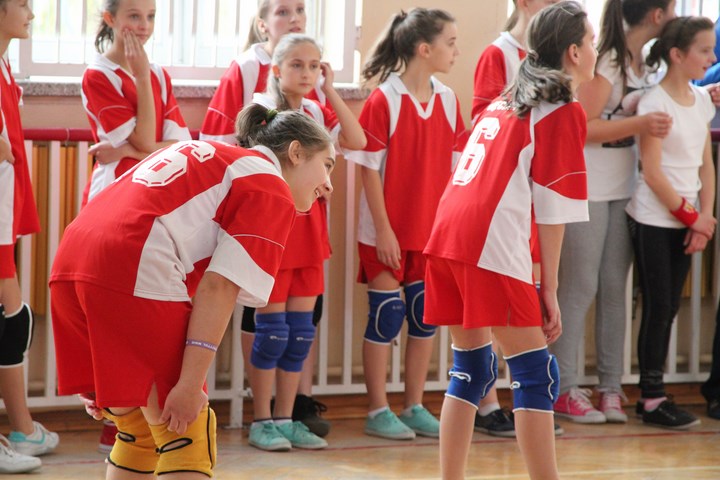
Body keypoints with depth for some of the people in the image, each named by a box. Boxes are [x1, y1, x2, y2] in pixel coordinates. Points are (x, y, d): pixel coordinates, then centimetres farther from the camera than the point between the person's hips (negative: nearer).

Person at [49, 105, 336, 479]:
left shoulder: (208, 155, 30)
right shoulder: (273, 189, 7)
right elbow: (219, 286, -6)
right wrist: (191, 382, -10)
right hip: (136, 277, -8)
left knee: (139, 435, 20)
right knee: (186, 437, 1)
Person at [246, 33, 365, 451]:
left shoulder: (317, 113, 10)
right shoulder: (262, 110, -6)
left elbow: (357, 141, -5)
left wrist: (331, 91, -6)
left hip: (309, 229, 6)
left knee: (302, 329, 7)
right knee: (271, 327, -2)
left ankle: (286, 418, 14)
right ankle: (262, 421, 6)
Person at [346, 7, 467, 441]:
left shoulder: (447, 100, 3)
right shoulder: (384, 100, -12)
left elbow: (455, 165, 7)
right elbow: (370, 169, -12)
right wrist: (383, 229, -14)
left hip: (432, 231, 5)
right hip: (387, 233, -5)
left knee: (425, 316, 8)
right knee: (387, 316, 0)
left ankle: (415, 407, 19)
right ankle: (379, 411, 9)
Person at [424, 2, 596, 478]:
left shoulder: (506, 102, 23)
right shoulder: (565, 112, 0)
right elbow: (552, 211, -4)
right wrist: (550, 288, 0)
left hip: (446, 236, 8)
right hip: (493, 246, -8)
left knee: (471, 368, 15)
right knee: (537, 372, -3)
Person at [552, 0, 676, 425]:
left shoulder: (647, 63, 11)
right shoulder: (607, 63, -14)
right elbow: (582, 128, -18)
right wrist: (639, 124, -25)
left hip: (625, 190, 7)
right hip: (587, 190, -7)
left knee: (615, 288, 7)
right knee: (580, 287, -2)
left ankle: (611, 388, 11)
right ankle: (565, 389, 4)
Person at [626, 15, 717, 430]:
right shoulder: (656, 103, -13)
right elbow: (653, 173, -14)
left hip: (684, 221, 7)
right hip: (654, 220, -7)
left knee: (669, 309, 8)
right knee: (658, 308, -5)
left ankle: (655, 393, 13)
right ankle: (653, 399, 1)